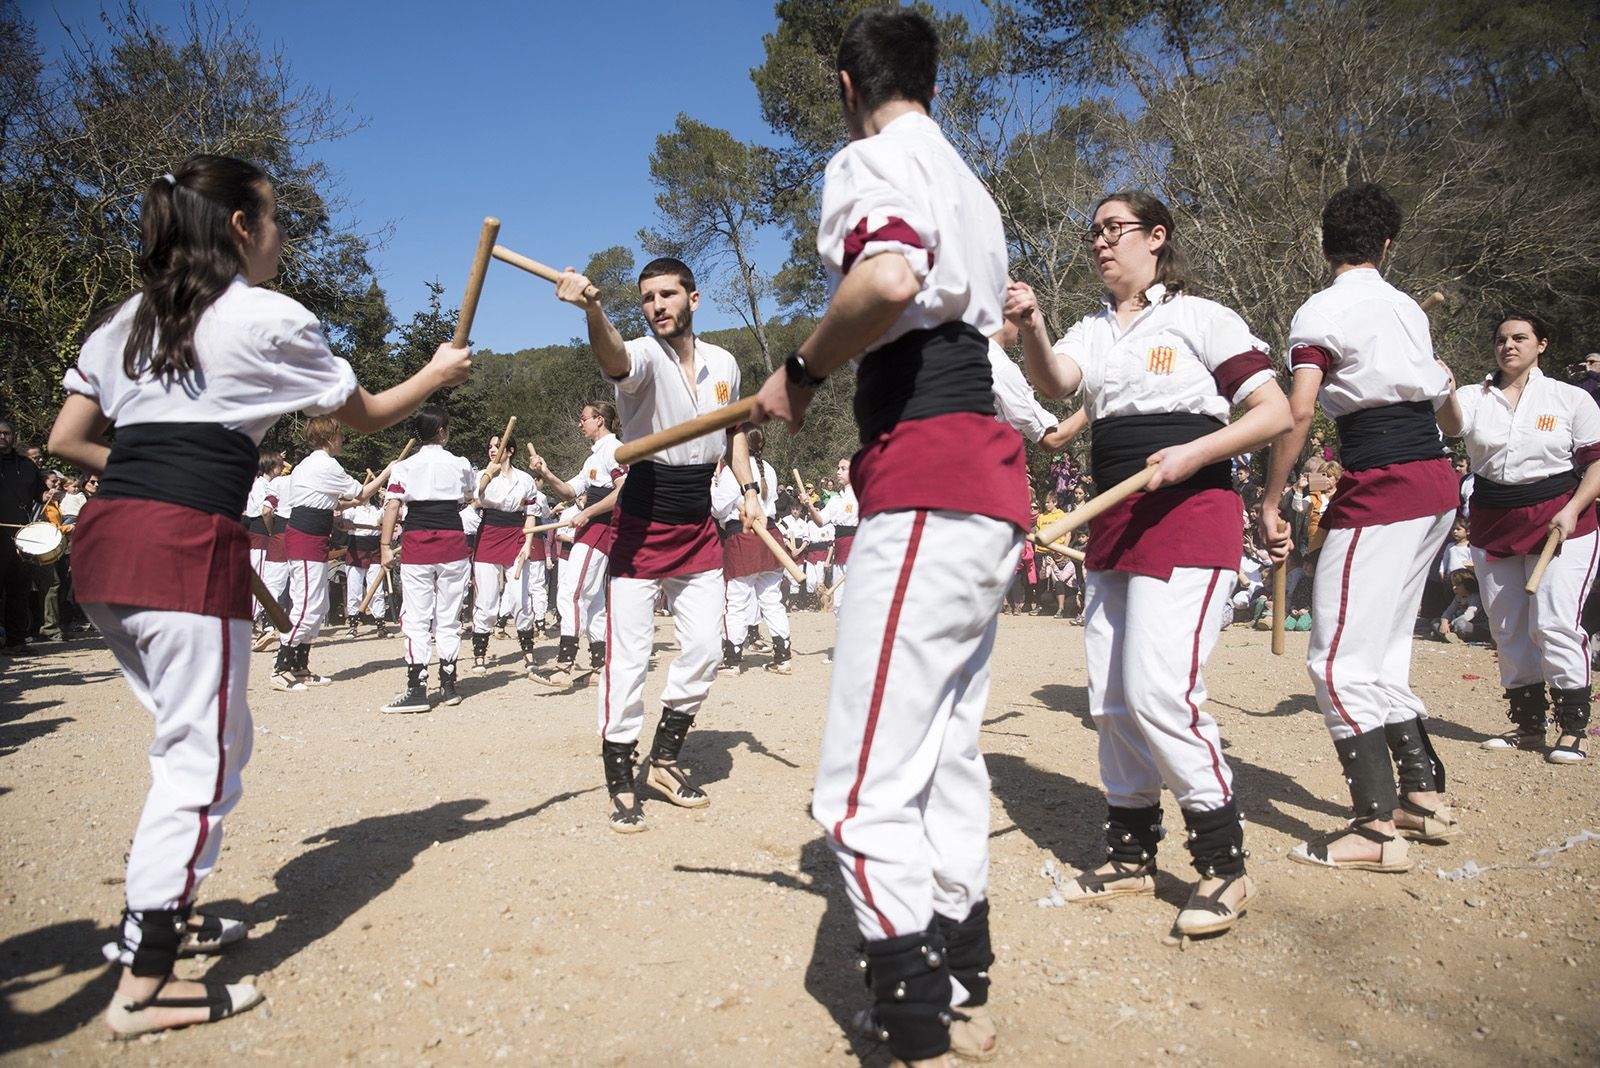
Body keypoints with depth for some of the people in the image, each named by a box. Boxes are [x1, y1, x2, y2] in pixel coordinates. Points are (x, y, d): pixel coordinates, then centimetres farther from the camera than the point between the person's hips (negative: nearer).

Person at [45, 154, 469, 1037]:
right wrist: (436, 375, 27)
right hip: (188, 546, -8)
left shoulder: (125, 320, 19)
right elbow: (364, 415, 12)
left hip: (103, 536, 8)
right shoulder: (271, 319, 0)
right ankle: (143, 987, 4)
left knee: (196, 738, 20)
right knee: (202, 755, -1)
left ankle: (158, 916, 32)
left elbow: (65, 441, 18)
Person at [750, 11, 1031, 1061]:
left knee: (866, 790, -9)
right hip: (990, 481, 10)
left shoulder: (871, 159, -2)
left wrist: (803, 371, -10)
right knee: (949, 757, 15)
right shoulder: (971, 186, 26)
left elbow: (889, 278, -25)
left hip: (926, 490, -10)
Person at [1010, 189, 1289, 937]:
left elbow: (1275, 411, -5)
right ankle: (1131, 855, 23)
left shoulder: (1200, 317, 0)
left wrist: (1191, 454, -18)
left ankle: (1224, 864, 0)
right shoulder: (1092, 333, 14)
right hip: (1112, 522, 7)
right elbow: (1055, 382, -8)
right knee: (1110, 698, 8)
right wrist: (1031, 328, -27)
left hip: (1189, 516, -7)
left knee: (1160, 691, -16)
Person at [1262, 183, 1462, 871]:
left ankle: (1377, 828, -6)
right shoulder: (1410, 309, 17)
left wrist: (1270, 504, -12)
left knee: (1338, 660, -6)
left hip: (1380, 489, -8)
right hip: (1437, 482, 9)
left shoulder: (1321, 311, -6)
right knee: (1382, 653, 16)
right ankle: (1424, 795, 21)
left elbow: (1298, 412, -16)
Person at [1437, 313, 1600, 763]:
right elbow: (1451, 424, -19)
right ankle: (1527, 725, 21)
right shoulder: (1474, 397, 4)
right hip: (1492, 524, 3)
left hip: (1561, 521, -3)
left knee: (1554, 623, -13)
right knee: (1508, 629, 8)